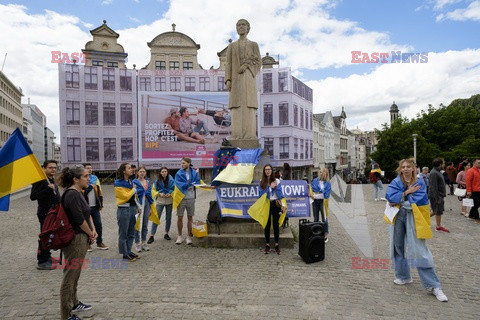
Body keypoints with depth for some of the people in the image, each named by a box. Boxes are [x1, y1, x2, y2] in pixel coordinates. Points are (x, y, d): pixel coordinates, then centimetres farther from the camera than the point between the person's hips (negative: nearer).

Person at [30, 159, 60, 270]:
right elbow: (33, 196, -24)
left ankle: (47, 257, 30)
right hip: (45, 214, -9)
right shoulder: (40, 180, -16)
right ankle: (42, 262, 5)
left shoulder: (52, 179, 13)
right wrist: (48, 189, -29)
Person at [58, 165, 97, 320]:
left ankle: (74, 303, 38)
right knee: (70, 276, 1)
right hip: (75, 240, -10)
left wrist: (93, 230, 2)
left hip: (81, 238, 10)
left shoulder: (78, 193, 11)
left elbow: (87, 213, 14)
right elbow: (79, 219, -23)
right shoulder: (72, 194, -20)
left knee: (75, 274, 22)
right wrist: (90, 234, -8)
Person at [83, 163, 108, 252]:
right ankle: (87, 244, 18)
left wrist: (101, 203, 8)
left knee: (98, 224, 9)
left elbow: (99, 191, 13)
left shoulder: (95, 178, 10)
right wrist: (90, 187, -15)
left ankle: (99, 242, 20)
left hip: (95, 206, 5)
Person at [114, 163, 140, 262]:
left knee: (131, 233, 13)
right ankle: (125, 254, 11)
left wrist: (139, 207, 14)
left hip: (133, 208, 8)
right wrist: (134, 189, -5)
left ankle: (129, 251, 25)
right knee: (123, 233, 2)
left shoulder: (131, 182, 13)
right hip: (123, 210, -8)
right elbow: (126, 196, -18)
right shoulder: (118, 183, -10)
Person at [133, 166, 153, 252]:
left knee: (145, 225, 11)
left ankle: (144, 242, 22)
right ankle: (137, 243, 13)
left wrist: (150, 207, 11)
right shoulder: (134, 182, -5)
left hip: (146, 203, 5)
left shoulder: (148, 182, 10)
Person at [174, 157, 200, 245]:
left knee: (190, 218, 7)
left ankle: (189, 236, 18)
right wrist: (191, 184, -13)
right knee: (180, 218, 3)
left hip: (191, 198, 1)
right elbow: (178, 184, -12)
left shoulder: (194, 173, 5)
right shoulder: (179, 173, 0)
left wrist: (189, 184, -14)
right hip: (181, 198, -1)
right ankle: (179, 236, 17)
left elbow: (197, 183, 1)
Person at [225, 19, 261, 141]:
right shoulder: (231, 46, 18)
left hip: (249, 77, -1)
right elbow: (229, 64, 9)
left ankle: (250, 136, -11)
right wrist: (228, 80, -5)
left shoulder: (254, 45, 15)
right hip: (236, 78, 1)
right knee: (237, 106, -8)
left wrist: (246, 65, -15)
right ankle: (237, 136, -9)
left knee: (249, 105, -10)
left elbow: (258, 62, 4)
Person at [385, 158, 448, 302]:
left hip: (413, 218, -3)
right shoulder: (396, 182, 2)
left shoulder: (419, 183, -3)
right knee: (399, 246, 11)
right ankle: (404, 276, 29)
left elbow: (418, 201, -15)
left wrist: (398, 201, -12)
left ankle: (433, 286, 2)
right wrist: (407, 192, -16)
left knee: (420, 250, -7)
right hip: (398, 217, 3)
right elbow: (390, 196, -12)